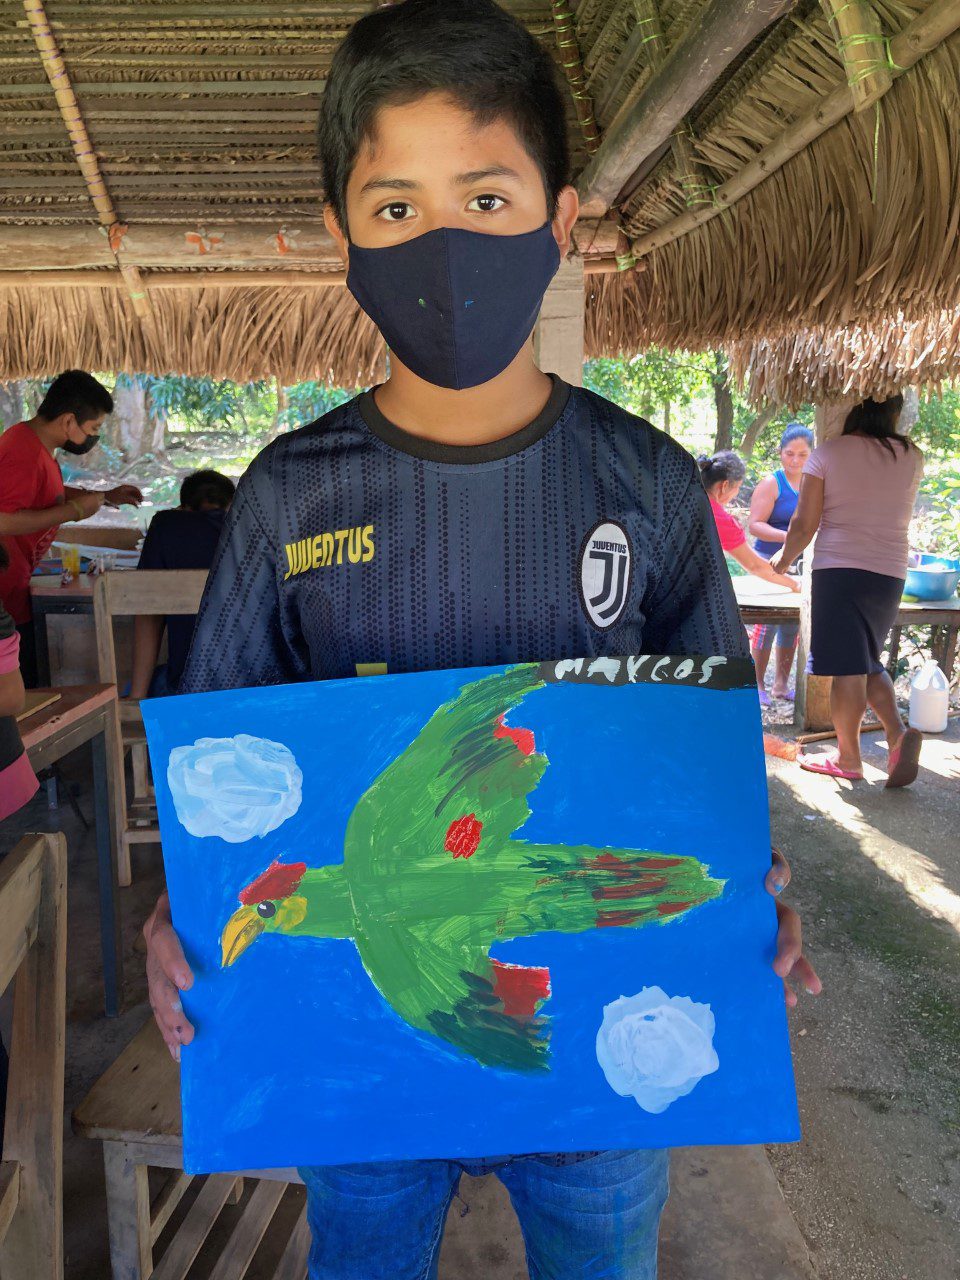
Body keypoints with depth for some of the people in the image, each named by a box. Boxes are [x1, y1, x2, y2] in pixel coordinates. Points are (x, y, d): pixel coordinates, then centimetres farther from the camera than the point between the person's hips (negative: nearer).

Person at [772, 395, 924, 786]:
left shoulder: (828, 453, -4)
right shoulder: (912, 457, 5)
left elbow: (804, 523, -6)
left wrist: (784, 558, 11)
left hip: (839, 567, -4)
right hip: (890, 572, 4)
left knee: (847, 667, 0)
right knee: (868, 661, 18)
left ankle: (848, 757, 8)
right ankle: (898, 733, -1)